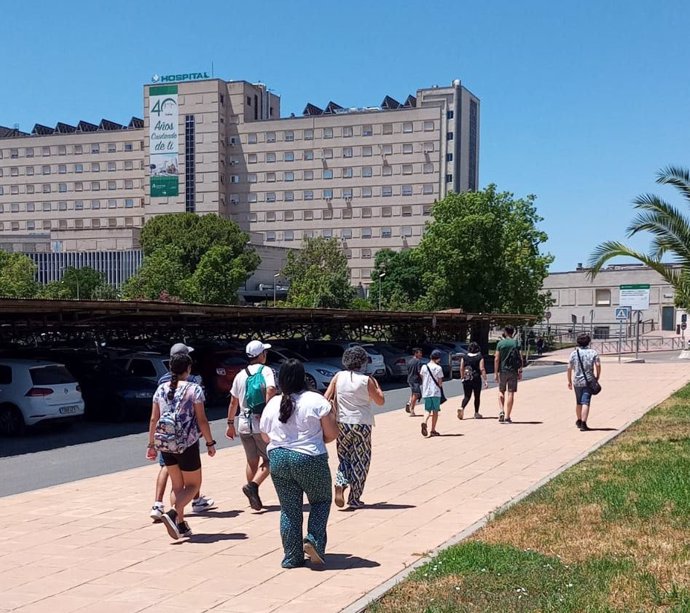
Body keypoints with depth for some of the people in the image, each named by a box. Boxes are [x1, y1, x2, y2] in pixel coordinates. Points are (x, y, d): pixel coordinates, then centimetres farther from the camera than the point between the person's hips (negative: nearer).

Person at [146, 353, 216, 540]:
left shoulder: (161, 389, 5)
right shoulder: (194, 389, -8)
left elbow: (153, 419, 6)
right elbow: (201, 420, -9)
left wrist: (151, 444, 13)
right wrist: (210, 442, -1)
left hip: (165, 444, 5)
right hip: (187, 444, -5)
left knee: (177, 486, 18)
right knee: (193, 485, 8)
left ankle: (181, 524, 15)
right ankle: (173, 513, -14)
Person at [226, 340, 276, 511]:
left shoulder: (241, 375, 8)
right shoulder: (266, 370, -6)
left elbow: (233, 402, 12)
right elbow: (271, 389, -26)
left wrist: (230, 423, 20)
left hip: (243, 423, 5)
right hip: (261, 423, -5)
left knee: (252, 461, 16)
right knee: (269, 460, 5)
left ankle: (254, 498, 17)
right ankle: (253, 485, -15)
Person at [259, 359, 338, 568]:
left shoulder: (272, 404, 3)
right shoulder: (316, 401, -9)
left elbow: (265, 437, 13)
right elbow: (332, 434, -7)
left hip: (278, 460, 3)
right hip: (310, 460, -3)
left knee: (289, 509, 11)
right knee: (321, 500, 17)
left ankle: (292, 557, 13)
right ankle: (313, 540, -2)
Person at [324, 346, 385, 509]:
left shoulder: (338, 377, 0)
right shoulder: (366, 380, -8)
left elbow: (326, 398, -2)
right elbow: (380, 401, 0)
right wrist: (376, 384, 12)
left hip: (342, 424, 3)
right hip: (362, 424, -3)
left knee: (344, 458, 17)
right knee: (360, 461, 9)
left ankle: (340, 485, -10)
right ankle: (354, 499, 11)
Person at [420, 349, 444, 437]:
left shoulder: (424, 367, 4)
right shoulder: (438, 368, -8)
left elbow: (422, 379, 11)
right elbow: (440, 382, -7)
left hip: (426, 392, 3)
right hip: (436, 392, -3)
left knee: (427, 410, 8)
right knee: (435, 411, 8)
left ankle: (425, 423, -21)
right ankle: (433, 430, 10)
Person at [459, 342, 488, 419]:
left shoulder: (464, 357, 2)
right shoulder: (480, 357, -6)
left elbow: (461, 368, 3)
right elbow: (482, 369, -12)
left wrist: (463, 377, 17)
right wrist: (485, 380, -10)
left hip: (466, 380, 3)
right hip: (476, 379, -3)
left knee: (467, 396, 10)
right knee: (477, 396, 11)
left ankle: (461, 408, -16)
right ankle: (476, 413, 17)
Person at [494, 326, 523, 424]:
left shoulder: (500, 343, -1)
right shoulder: (516, 343, 0)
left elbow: (496, 359, -4)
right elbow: (520, 359, -2)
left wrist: (496, 373, 0)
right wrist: (520, 372, 5)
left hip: (502, 371, 0)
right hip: (513, 371, 0)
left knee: (501, 391, 16)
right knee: (510, 393, 2)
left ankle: (501, 411, -3)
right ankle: (507, 417, 1)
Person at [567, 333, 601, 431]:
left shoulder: (574, 353, 0)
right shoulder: (593, 352, -2)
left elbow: (569, 368, -1)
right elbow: (598, 365, -12)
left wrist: (569, 381, 9)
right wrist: (597, 377, 1)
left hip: (577, 382, 2)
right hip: (589, 381, -2)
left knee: (578, 403, 19)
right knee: (585, 403, -6)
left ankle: (579, 421, 37)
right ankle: (583, 424, -15)